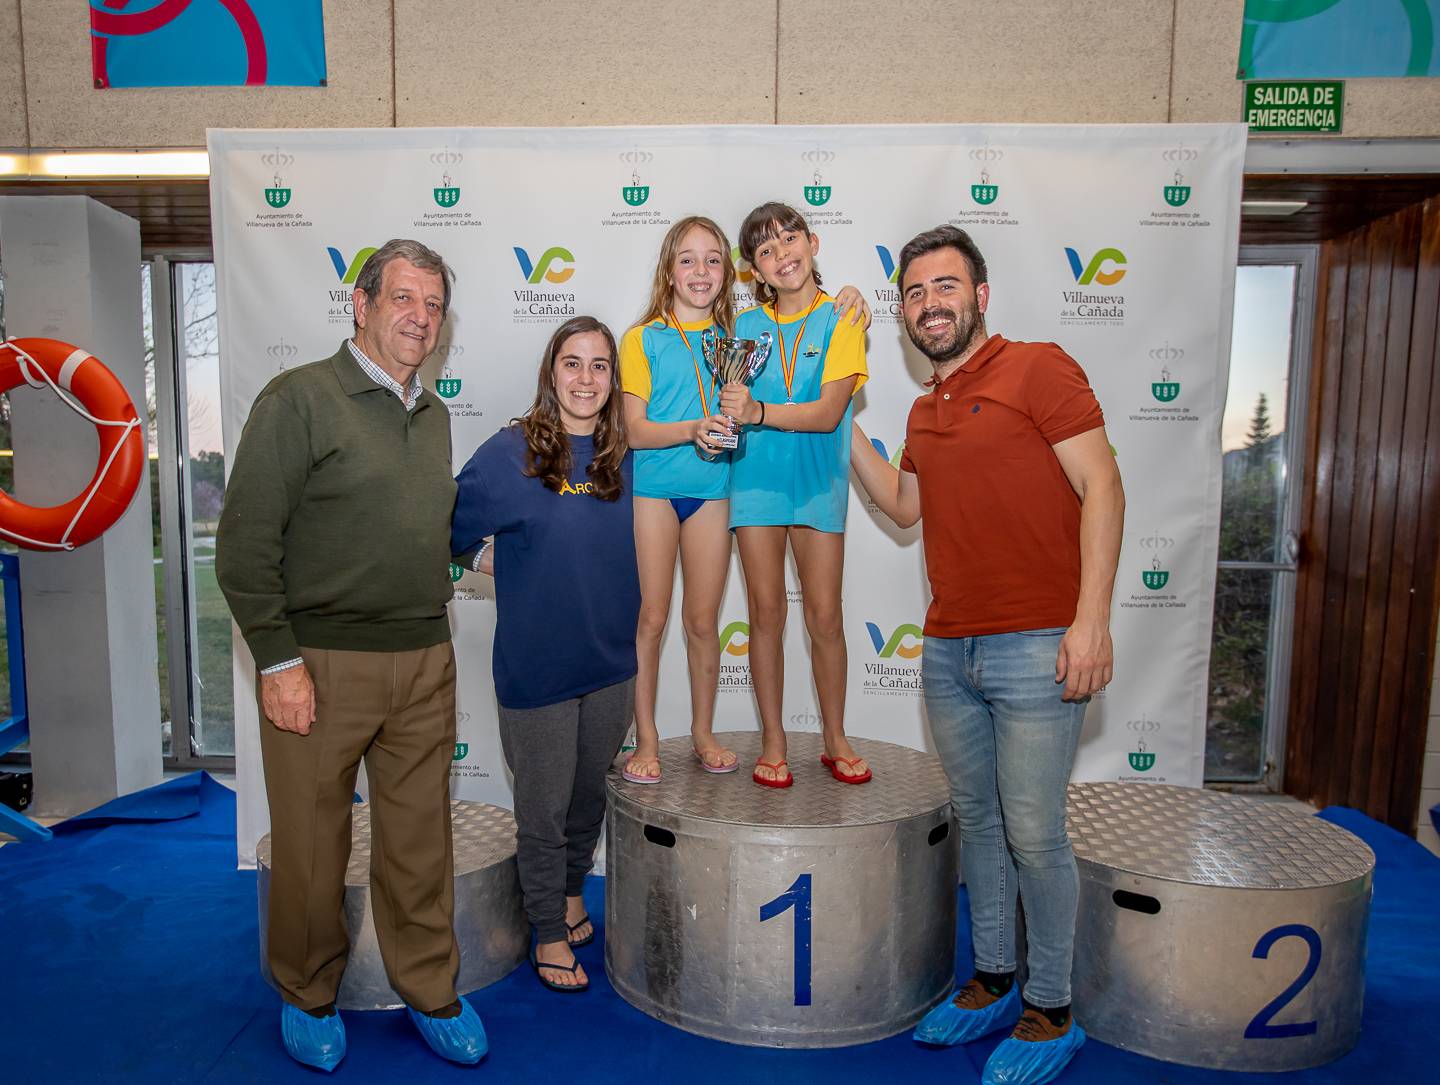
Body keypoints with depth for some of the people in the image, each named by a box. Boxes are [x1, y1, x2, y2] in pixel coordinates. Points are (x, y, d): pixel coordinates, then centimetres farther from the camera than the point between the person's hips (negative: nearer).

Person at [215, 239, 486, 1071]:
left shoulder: (434, 415, 14)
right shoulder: (300, 399, -6)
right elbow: (245, 542, -10)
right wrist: (278, 660, -13)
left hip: (425, 660, 5)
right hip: (320, 662, -5)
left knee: (420, 839, 13)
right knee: (311, 845, 8)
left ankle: (432, 993, 30)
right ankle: (308, 998, 32)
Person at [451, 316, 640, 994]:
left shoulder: (626, 458, 1)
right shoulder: (510, 453, -12)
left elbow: (637, 548, 17)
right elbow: (451, 533, -4)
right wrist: (508, 570, -3)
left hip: (610, 660, 4)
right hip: (535, 663, -4)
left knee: (591, 794, 21)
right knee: (543, 807, 10)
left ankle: (572, 892, 46)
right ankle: (549, 935, 30)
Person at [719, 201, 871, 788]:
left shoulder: (841, 321, -1)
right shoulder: (744, 326, 7)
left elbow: (827, 412, -14)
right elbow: (731, 404, 11)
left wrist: (758, 412, -26)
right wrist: (725, 418, -10)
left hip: (817, 480, -1)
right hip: (756, 476, 2)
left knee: (825, 615, 1)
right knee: (766, 612, 3)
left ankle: (836, 740, 18)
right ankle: (772, 741, 15)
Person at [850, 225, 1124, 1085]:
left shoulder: (1039, 368, -5)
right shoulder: (925, 412, 16)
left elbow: (1102, 485, -11)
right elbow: (904, 506, 22)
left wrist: (1091, 619, -19)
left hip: (1036, 649, -7)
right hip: (949, 651, 7)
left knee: (1034, 835, 1)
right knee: (978, 821, 16)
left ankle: (1051, 1012, 21)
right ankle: (994, 982, 33)